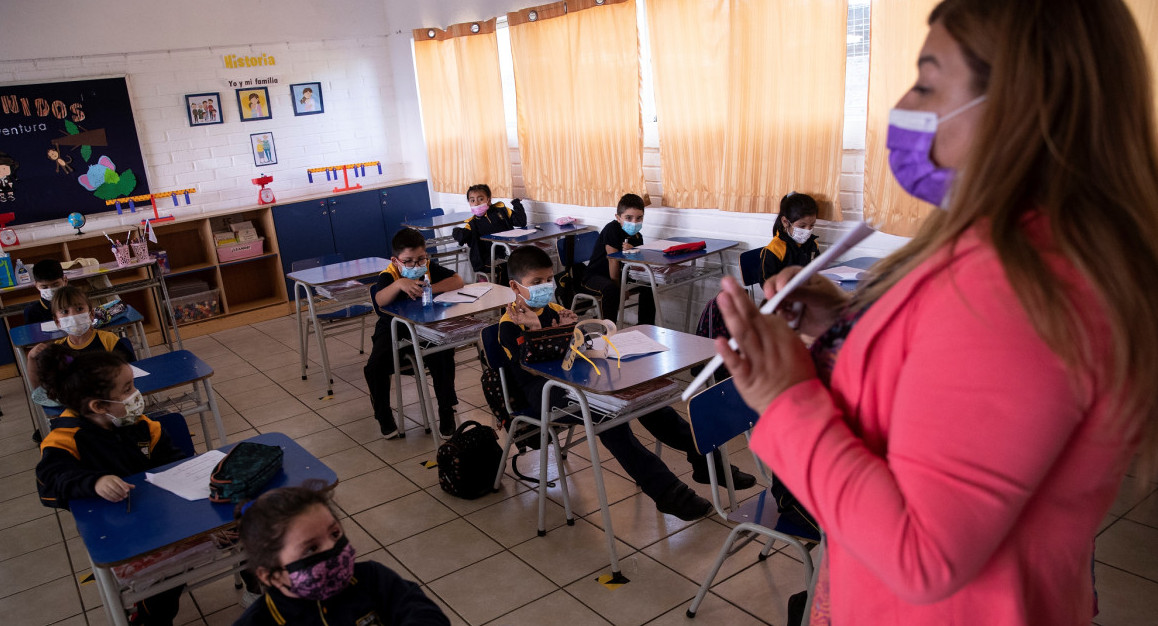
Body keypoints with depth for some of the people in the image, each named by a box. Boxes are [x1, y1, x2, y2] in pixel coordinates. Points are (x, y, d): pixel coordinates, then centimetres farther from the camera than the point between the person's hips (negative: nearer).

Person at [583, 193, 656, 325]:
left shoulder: (637, 237, -3)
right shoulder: (612, 229, -24)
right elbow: (613, 260, -23)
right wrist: (617, 285, -20)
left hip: (619, 273, 7)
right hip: (594, 275, -7)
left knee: (648, 284, -3)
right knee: (611, 288, -36)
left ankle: (646, 326, 8)